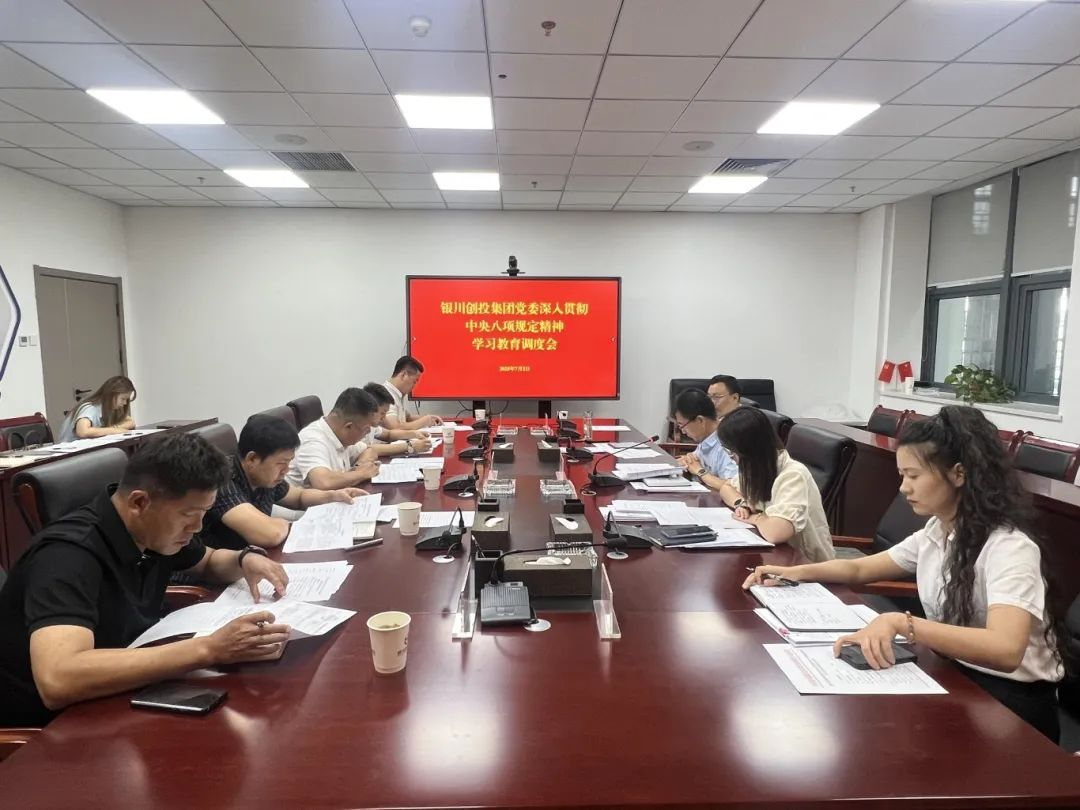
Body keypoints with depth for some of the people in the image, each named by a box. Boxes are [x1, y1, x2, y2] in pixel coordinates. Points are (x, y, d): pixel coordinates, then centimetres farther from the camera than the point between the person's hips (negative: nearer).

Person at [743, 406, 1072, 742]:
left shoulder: (1009, 546, -23)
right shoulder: (934, 532, 1)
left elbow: (1005, 650, -38)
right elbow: (861, 568, 14)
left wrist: (900, 622, -47)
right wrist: (798, 572, -2)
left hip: (1010, 704, -6)